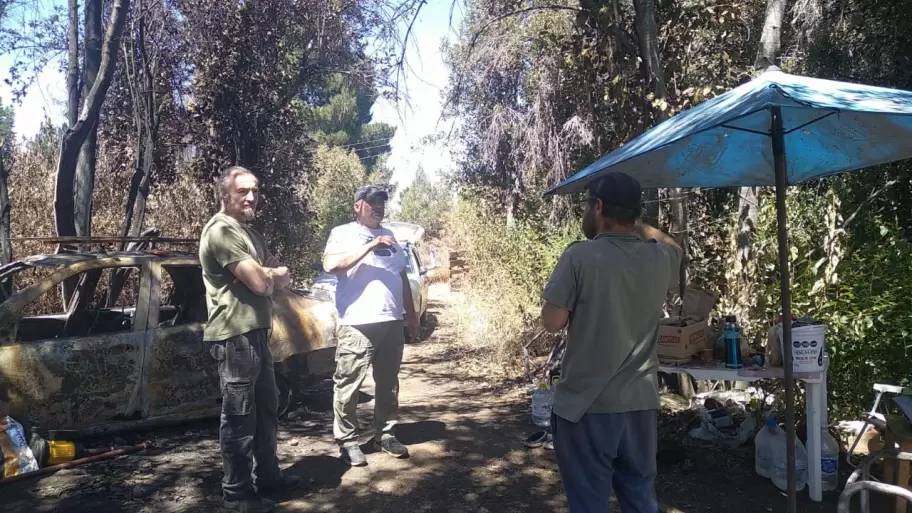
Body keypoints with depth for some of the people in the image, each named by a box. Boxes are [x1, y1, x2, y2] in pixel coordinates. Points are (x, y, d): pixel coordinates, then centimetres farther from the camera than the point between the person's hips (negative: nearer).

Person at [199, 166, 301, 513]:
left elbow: (283, 276, 14)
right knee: (239, 416, -1)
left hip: (256, 333, 10)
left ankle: (267, 476, 31)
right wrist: (271, 275, 0)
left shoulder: (249, 232, 17)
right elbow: (261, 283, -22)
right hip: (235, 337, -10)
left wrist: (266, 274, -8)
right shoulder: (221, 230, -14)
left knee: (266, 409, 18)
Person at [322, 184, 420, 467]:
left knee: (388, 383, 12)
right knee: (348, 385, -1)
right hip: (357, 324, -6)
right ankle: (347, 441, 10)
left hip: (392, 322, 6)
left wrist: (411, 315, 18)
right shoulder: (342, 233, 0)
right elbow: (330, 264, -19)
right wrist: (370, 246, -22)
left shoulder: (390, 237, 19)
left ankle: (385, 434, 24)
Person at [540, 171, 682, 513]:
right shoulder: (661, 259, 1)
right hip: (641, 402, 5)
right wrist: (634, 223, 22)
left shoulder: (580, 257, -16)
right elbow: (675, 246, 26)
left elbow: (552, 322, -12)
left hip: (587, 404, -5)